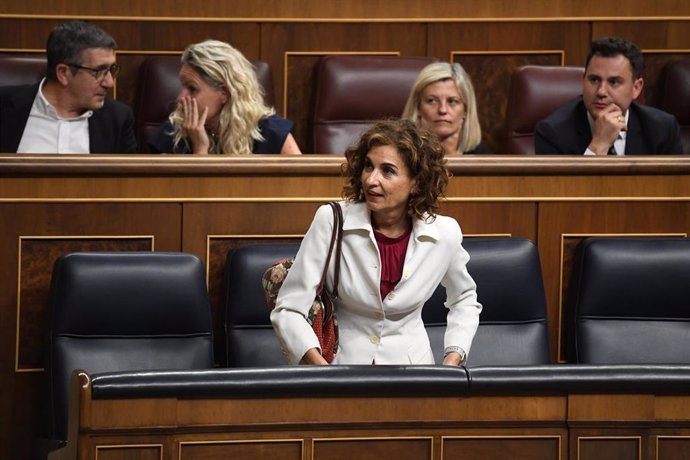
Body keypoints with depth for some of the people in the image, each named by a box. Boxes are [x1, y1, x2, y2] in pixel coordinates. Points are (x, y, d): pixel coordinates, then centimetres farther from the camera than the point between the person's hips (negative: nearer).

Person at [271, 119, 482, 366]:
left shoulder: (444, 233, -4)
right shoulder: (330, 221, -11)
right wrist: (322, 369, -26)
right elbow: (288, 310, -11)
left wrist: (452, 362, 3)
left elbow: (465, 300, 17)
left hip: (411, 365, 2)